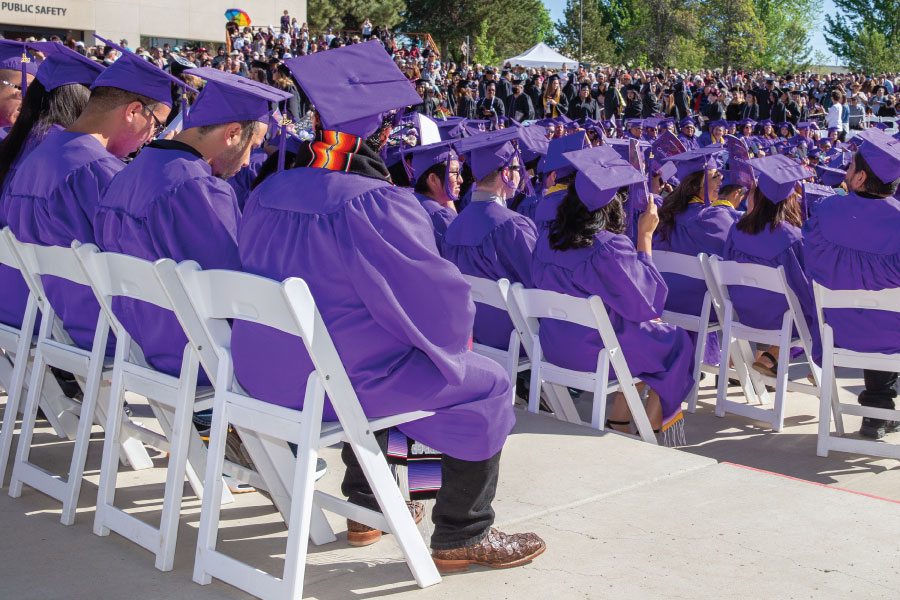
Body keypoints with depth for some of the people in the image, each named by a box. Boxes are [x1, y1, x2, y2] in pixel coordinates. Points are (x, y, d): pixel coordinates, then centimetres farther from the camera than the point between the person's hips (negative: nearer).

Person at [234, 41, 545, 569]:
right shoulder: (381, 205, -23)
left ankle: (367, 506, 41)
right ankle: (461, 536, 15)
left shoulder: (267, 194, 1)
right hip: (341, 381, -8)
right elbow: (438, 295, -18)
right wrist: (456, 336, 5)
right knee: (486, 386, 7)